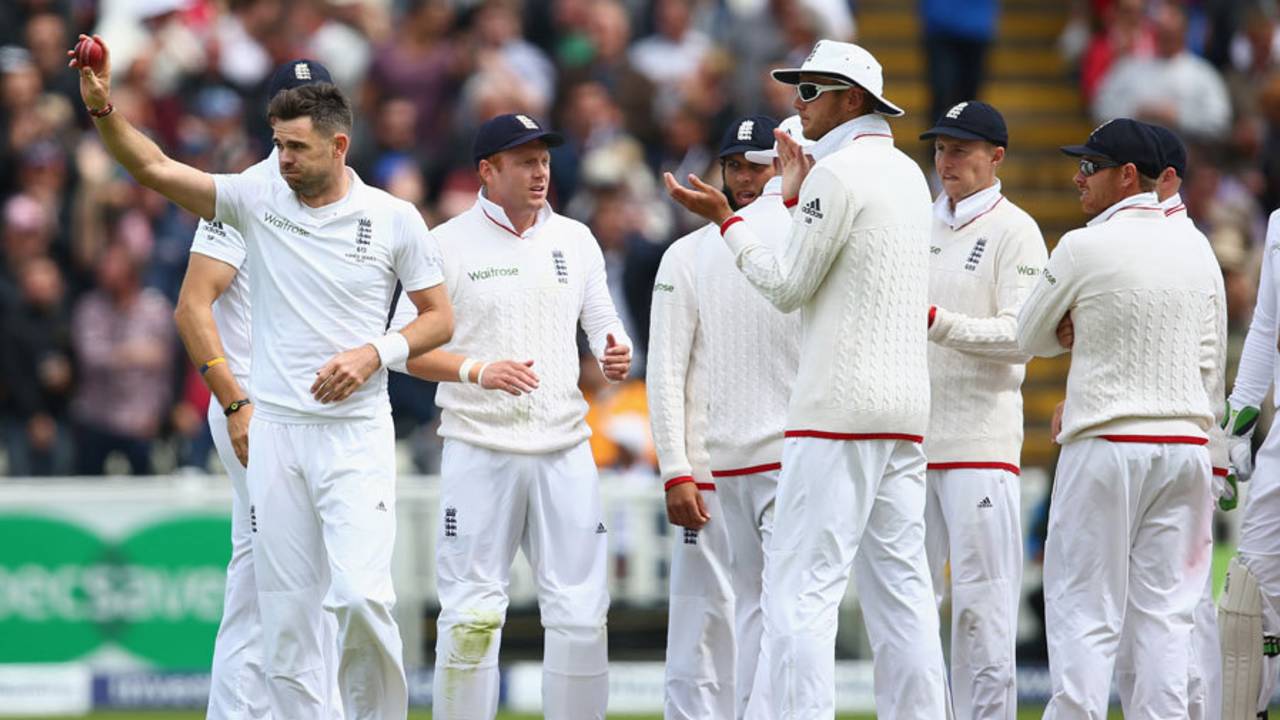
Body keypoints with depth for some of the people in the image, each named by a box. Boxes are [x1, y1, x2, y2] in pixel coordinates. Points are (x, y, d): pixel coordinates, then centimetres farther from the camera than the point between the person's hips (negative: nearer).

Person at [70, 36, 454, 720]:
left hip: (356, 433, -3)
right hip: (274, 429, 3)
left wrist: (375, 353, -10)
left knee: (361, 595, -17)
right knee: (285, 606, 2)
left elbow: (439, 316, 6)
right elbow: (155, 168, -1)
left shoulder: (394, 219, 0)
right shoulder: (258, 201, 4)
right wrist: (102, 106, -15)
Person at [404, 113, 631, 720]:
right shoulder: (449, 244, -2)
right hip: (480, 448, -4)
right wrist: (480, 370, -20)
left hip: (563, 448, 4)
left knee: (581, 613, 0)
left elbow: (603, 325, 17)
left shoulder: (575, 240, 12)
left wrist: (615, 354, -7)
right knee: (471, 614, -5)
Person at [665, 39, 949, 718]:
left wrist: (725, 219, 1)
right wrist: (797, 200, 26)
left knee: (800, 585, -10)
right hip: (904, 407, 9)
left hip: (839, 408, -9)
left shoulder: (838, 172, -10)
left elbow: (788, 287, -7)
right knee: (899, 585, 7)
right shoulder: (906, 173, 17)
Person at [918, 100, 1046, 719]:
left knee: (981, 601, -8)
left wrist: (936, 321, -22)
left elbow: (1020, 336, -12)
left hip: (981, 437, -6)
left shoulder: (1014, 230, -2)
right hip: (910, 438, 6)